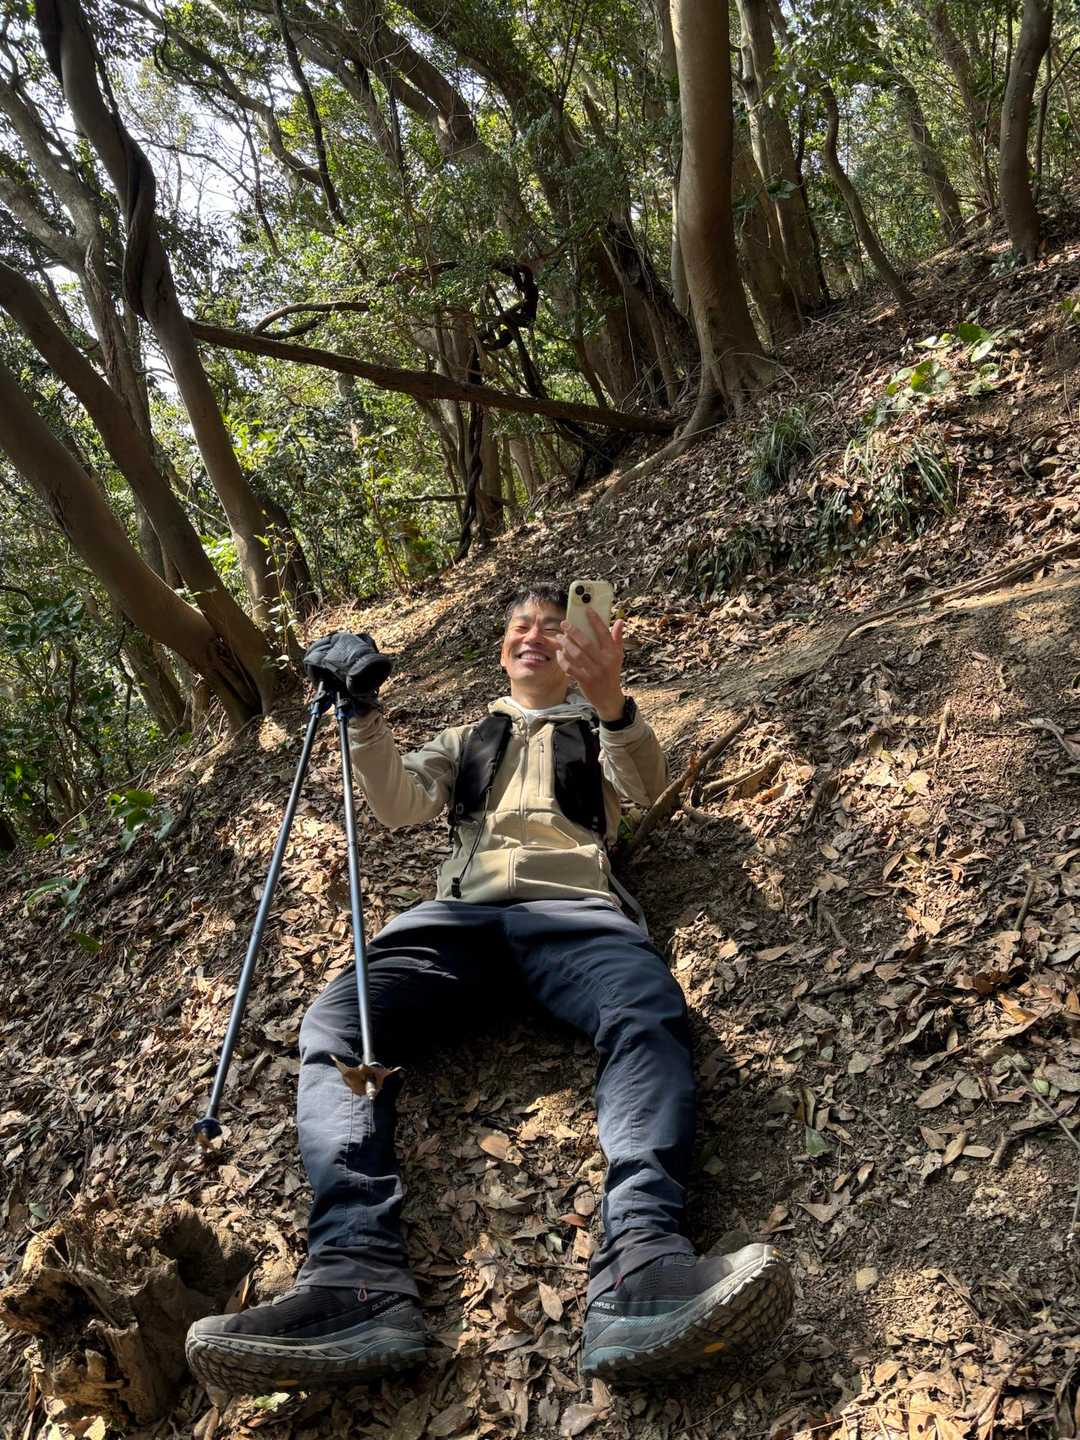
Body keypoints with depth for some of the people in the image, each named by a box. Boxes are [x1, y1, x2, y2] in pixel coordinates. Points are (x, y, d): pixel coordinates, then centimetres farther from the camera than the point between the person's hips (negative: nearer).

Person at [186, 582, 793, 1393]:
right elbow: (402, 806, 16)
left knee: (651, 1016, -35)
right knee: (334, 1026, -26)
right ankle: (359, 1278, -43)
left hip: (572, 912, -2)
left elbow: (647, 786, 3)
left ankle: (640, 1269, -53)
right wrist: (366, 716, -1)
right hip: (459, 918, 2)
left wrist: (613, 705, -18)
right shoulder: (467, 738, 34)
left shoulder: (598, 730, 27)